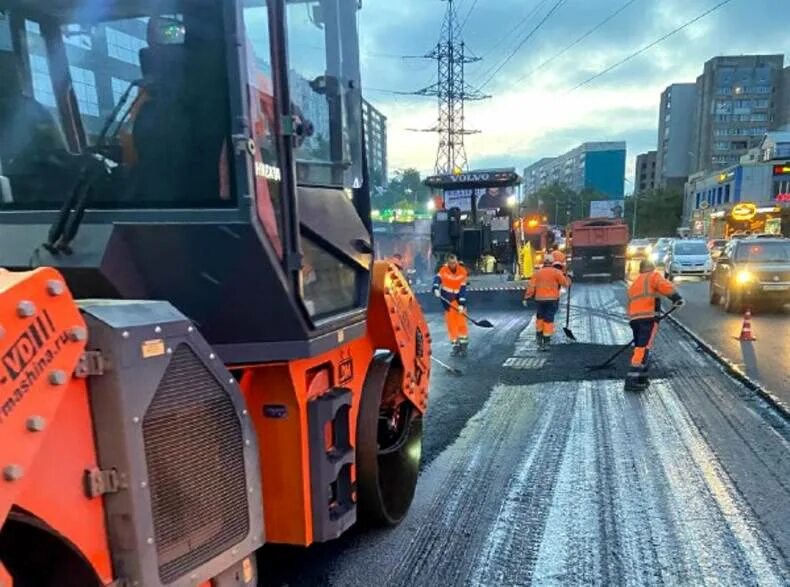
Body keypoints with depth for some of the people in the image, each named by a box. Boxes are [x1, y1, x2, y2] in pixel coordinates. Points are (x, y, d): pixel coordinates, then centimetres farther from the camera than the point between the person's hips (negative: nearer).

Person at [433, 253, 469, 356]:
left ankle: (463, 344, 3)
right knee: (450, 322, 2)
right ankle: (455, 345, 11)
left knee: (461, 321, -7)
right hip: (447, 299, 1)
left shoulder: (463, 272, -11)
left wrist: (461, 304, -17)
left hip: (458, 298, 0)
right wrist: (436, 289, -41)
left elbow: (463, 289, -12)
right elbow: (437, 279, -20)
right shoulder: (443, 270, -10)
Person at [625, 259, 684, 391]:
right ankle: (631, 380, -21)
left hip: (634, 318, 7)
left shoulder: (634, 284, 31)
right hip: (648, 317, -7)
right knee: (643, 348, -12)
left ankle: (641, 379, 17)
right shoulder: (654, 276, 11)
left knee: (640, 347, 17)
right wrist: (676, 298, -12)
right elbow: (664, 286, -11)